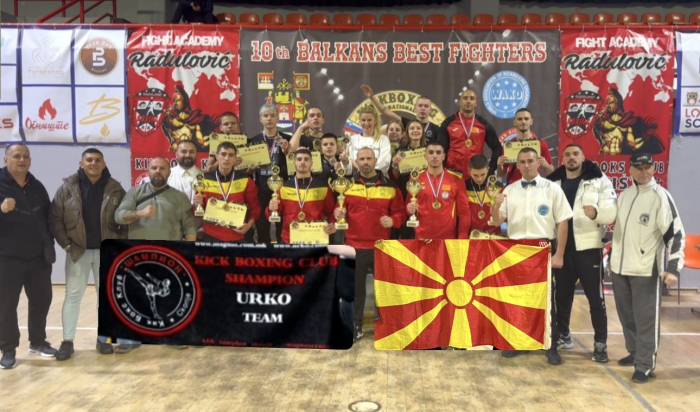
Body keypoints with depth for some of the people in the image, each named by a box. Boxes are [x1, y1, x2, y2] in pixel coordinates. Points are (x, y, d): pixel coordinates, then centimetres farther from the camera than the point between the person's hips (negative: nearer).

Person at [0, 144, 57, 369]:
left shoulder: (37, 187, 8)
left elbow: (48, 217, 16)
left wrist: (49, 245, 10)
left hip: (38, 257, 4)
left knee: (41, 300, 11)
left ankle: (38, 342, 27)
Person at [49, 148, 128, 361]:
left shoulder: (115, 189, -1)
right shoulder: (67, 188, -3)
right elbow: (55, 219, -2)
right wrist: (66, 244, -9)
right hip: (78, 251, -1)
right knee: (73, 295, 3)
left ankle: (103, 339, 20)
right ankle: (68, 341, 13)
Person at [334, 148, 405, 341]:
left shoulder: (390, 186, 2)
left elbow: (400, 212, 4)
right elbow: (339, 207, 11)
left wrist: (393, 220, -16)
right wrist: (338, 212, -11)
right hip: (354, 245, 1)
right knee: (355, 287, 9)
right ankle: (355, 326, 22)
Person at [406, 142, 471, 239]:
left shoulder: (455, 179, -1)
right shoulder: (416, 178, 1)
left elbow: (464, 210, 1)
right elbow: (408, 204, 10)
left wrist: (462, 237, -5)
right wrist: (410, 208, -12)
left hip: (449, 238, 0)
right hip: (422, 238, 0)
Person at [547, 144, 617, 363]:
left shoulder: (599, 181, 0)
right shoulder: (553, 183, 10)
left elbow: (612, 212, -9)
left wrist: (596, 212, -29)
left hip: (589, 247, -3)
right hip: (562, 247, 3)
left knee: (595, 297, 2)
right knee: (562, 295, 14)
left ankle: (600, 343, 11)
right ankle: (563, 335, 29)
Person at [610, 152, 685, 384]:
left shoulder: (660, 196, -9)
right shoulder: (624, 195, 10)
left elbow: (676, 233, -13)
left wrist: (673, 267, -20)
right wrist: (613, 257, 21)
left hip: (646, 269, -6)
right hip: (620, 266, 6)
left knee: (645, 318, -4)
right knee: (626, 315, 15)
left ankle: (645, 365, 5)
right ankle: (635, 352, 32)